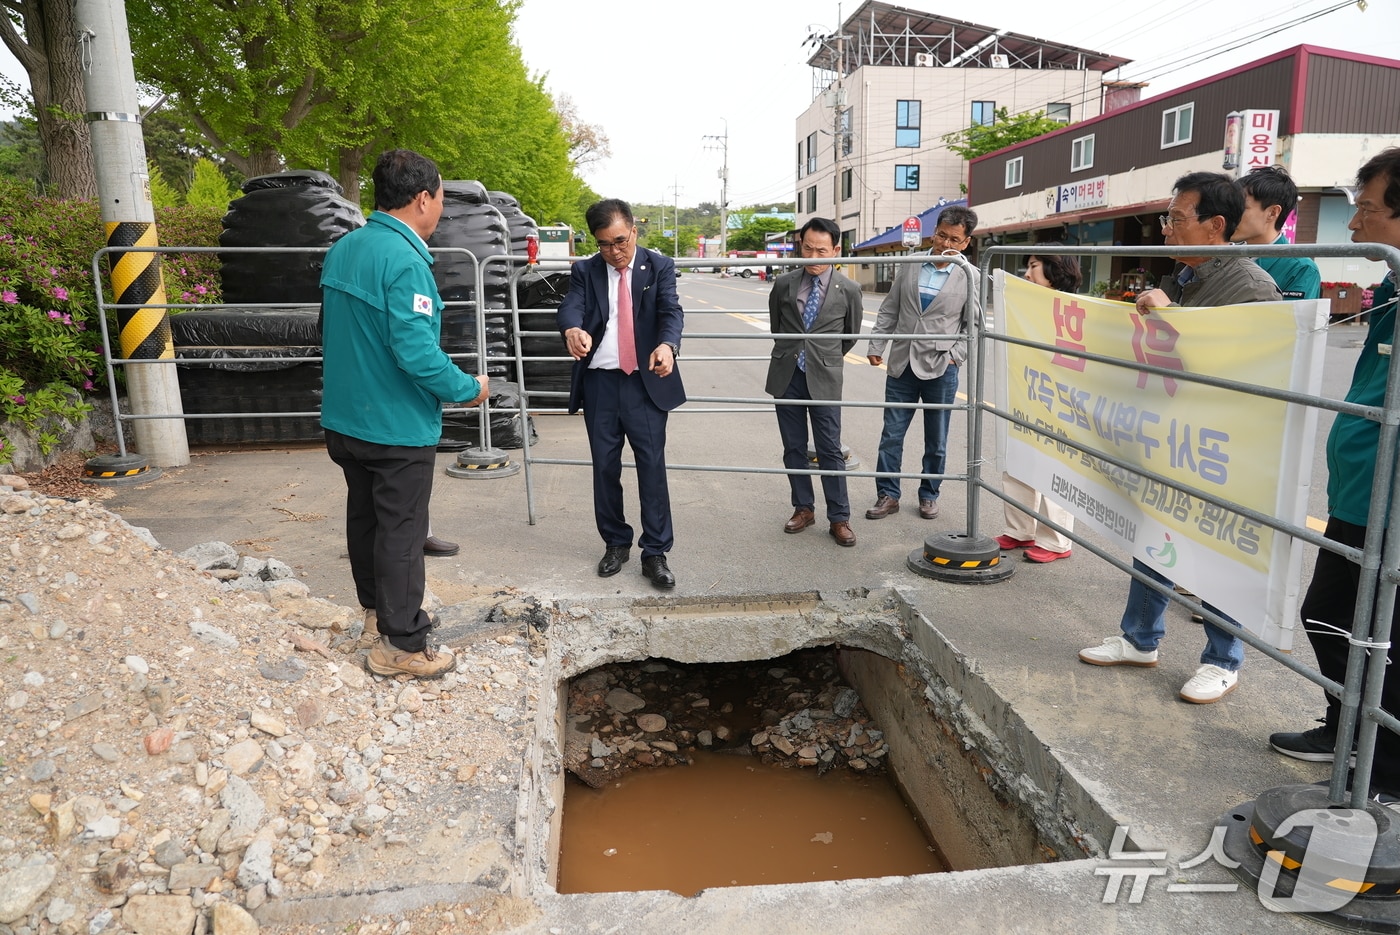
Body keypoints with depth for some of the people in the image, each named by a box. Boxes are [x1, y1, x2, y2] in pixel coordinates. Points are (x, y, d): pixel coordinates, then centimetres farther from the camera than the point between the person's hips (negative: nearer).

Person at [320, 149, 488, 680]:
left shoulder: (342, 249, 6)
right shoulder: (404, 261, -22)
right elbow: (417, 352, -27)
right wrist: (467, 389, -13)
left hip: (344, 418, 9)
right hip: (397, 427, -9)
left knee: (364, 516, 21)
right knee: (401, 532, 2)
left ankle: (376, 607, 40)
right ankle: (401, 644, 11)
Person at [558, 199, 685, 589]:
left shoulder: (659, 266, 2)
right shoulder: (584, 271, 6)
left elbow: (671, 310, -13)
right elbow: (571, 306, -12)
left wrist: (667, 345, -36)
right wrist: (572, 329, -38)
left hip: (646, 381, -2)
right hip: (599, 382, 2)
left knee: (652, 466, -3)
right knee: (605, 467, 9)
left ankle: (655, 553, 6)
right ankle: (616, 543, 25)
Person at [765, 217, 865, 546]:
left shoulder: (848, 290, -3)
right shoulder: (783, 284, 2)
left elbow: (851, 335, 12)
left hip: (824, 379, -2)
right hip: (786, 377, 2)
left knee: (830, 450, 0)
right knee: (793, 448, 10)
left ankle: (839, 518, 9)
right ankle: (803, 508, 24)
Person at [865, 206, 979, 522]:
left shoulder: (970, 278, -2)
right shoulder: (909, 266, 5)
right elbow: (889, 310, 9)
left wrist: (956, 355, -8)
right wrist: (876, 345, 4)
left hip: (940, 369, -2)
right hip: (902, 365, 2)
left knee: (936, 441, 10)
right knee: (891, 436, 5)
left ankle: (929, 495, 25)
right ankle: (888, 495, 16)